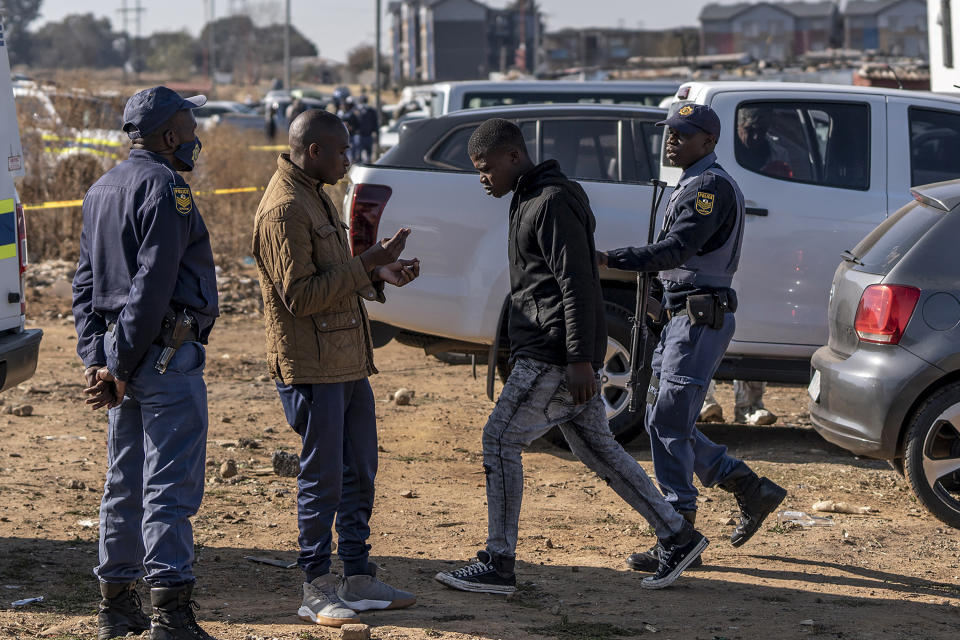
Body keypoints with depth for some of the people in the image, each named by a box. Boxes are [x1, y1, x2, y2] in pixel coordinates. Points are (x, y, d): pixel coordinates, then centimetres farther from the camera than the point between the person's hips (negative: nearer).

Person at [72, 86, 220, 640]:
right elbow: (152, 283, -19)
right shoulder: (165, 186, -12)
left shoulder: (102, 190, 17)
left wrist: (97, 358, 8)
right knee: (171, 485, -9)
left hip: (122, 355, 9)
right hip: (167, 353, -9)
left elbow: (86, 282, 15)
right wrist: (120, 367, -17)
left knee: (125, 484, 14)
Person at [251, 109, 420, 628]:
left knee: (359, 473, 12)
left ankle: (358, 580, 20)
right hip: (312, 367, -10)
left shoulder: (315, 197, 17)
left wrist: (380, 275, 9)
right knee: (323, 478, -3)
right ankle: (317, 589, 7)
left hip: (347, 361, 10)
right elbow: (299, 296, -21)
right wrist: (366, 265, -19)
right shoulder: (284, 208, -16)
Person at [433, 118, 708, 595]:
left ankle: (498, 563, -3)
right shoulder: (529, 200, 18)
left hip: (556, 356, -10)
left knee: (500, 439, -7)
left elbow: (577, 284, -21)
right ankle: (678, 537, 16)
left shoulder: (553, 203, -15)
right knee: (596, 448, 12)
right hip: (545, 353, 10)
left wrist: (580, 359, -23)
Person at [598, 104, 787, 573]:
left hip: (702, 318, -11)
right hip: (681, 316, 11)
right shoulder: (690, 185, 20)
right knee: (663, 422, 12)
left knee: (669, 424, -11)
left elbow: (677, 249, -27)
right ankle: (752, 490, 19)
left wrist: (610, 259, -37)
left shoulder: (711, 186, -14)